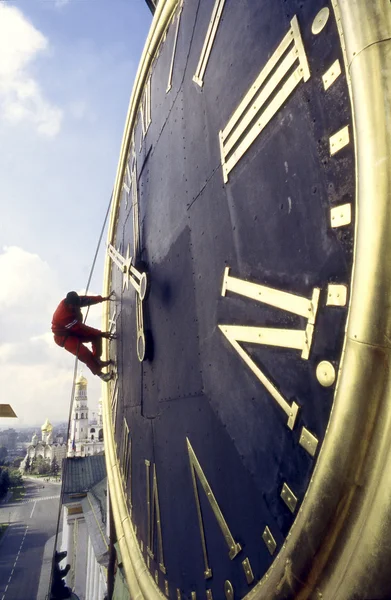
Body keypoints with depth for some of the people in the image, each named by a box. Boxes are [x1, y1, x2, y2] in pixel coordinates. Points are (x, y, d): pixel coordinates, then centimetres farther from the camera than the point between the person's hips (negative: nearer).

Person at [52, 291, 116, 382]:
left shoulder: (70, 302, -20)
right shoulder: (63, 315, -40)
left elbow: (86, 299, -7)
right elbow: (81, 329, -33)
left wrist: (104, 298, -11)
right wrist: (101, 334, -29)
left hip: (74, 328, 8)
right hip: (64, 336, -8)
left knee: (96, 335, -3)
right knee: (84, 353, -23)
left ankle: (97, 359, 14)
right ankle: (99, 372, -4)